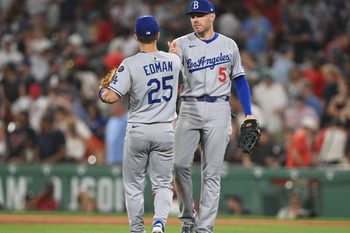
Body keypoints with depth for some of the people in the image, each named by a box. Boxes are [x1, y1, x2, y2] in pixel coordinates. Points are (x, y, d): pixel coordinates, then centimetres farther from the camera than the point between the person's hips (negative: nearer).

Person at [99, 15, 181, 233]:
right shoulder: (174, 61, 0)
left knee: (134, 185, 11)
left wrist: (102, 91, 4)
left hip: (137, 131, -2)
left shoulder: (130, 65, -13)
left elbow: (111, 97, -18)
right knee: (163, 184, 8)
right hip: (165, 131, 2)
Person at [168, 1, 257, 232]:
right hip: (190, 109, 0)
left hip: (218, 111, 0)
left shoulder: (229, 45, 7)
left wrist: (248, 113, 6)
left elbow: (240, 80, 13)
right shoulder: (182, 44, 2)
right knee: (179, 164, -8)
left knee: (212, 172, -2)